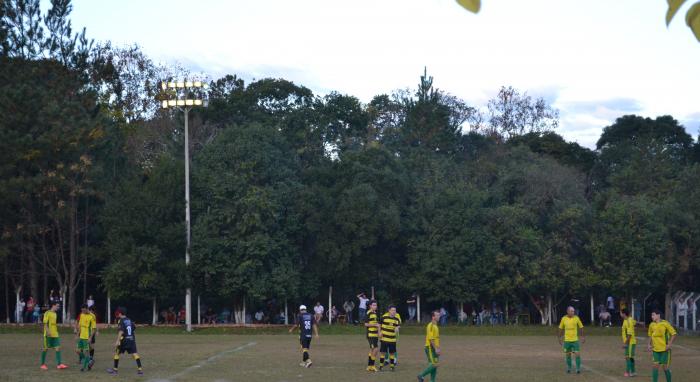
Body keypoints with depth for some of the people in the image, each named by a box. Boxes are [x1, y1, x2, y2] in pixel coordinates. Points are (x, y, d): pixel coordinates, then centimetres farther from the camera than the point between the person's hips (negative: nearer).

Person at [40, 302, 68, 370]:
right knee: (46, 349, 2)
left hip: (55, 334, 7)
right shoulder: (47, 313, -7)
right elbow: (45, 323, -14)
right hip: (48, 335, -7)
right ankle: (43, 364, 13)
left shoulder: (55, 314, 16)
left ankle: (59, 364, -11)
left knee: (58, 348, -5)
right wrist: (48, 331, -24)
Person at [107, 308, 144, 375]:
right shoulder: (130, 321, 14)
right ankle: (140, 369, -9)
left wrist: (117, 341, -25)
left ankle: (115, 369, 18)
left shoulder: (121, 321, -8)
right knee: (135, 354, 0)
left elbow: (121, 331, -20)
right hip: (132, 339, 6)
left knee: (117, 353, 11)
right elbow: (134, 330, 19)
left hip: (124, 340, -6)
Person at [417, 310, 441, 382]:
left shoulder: (435, 326, 16)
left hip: (435, 348, 10)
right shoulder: (431, 326, -15)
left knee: (435, 365, 7)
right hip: (430, 348, -10)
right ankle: (421, 376, -2)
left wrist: (438, 349, 19)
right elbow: (431, 339, -21)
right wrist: (436, 349, -23)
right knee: (434, 364, -12)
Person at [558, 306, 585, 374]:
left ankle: (578, 369, 1)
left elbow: (581, 327, 6)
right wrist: (560, 338, 7)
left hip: (575, 340, -1)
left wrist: (583, 337, 4)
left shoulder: (576, 318, -4)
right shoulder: (564, 319, -3)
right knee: (568, 354, 10)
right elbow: (561, 328, 7)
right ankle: (568, 368, 25)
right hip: (567, 340, 1)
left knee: (577, 354, -8)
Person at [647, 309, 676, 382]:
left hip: (665, 349, -4)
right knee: (655, 366, -6)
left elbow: (674, 334, -7)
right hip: (655, 349, 4)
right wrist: (649, 344, 5)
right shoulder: (651, 325, 3)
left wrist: (669, 345, -14)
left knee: (665, 367, 1)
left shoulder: (665, 323, -11)